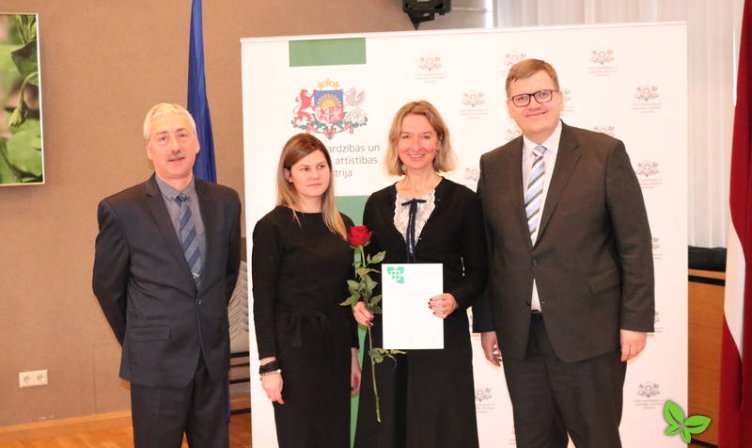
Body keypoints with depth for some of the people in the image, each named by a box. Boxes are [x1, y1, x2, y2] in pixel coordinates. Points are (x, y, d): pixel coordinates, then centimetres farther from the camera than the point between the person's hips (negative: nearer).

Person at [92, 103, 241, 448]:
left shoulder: (225, 201, 2)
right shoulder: (121, 210, -9)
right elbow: (107, 287, 1)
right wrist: (137, 340, 9)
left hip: (214, 356, 4)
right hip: (156, 362, -4)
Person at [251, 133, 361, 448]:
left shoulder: (343, 225, 9)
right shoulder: (272, 227, -7)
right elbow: (263, 301, -9)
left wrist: (353, 353, 12)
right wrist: (269, 364, -12)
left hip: (336, 345, 5)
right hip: (294, 347, -5)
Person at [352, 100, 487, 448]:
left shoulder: (462, 200, 1)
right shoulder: (377, 203, 9)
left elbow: (477, 271, 1)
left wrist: (456, 300, -17)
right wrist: (360, 303, -4)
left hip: (444, 333, -2)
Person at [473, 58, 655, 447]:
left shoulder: (605, 153, -4)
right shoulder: (493, 165, 7)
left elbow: (635, 243, -4)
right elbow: (485, 250, 9)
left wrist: (636, 320, -7)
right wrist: (486, 323, 7)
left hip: (589, 332, -3)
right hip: (519, 336, 4)